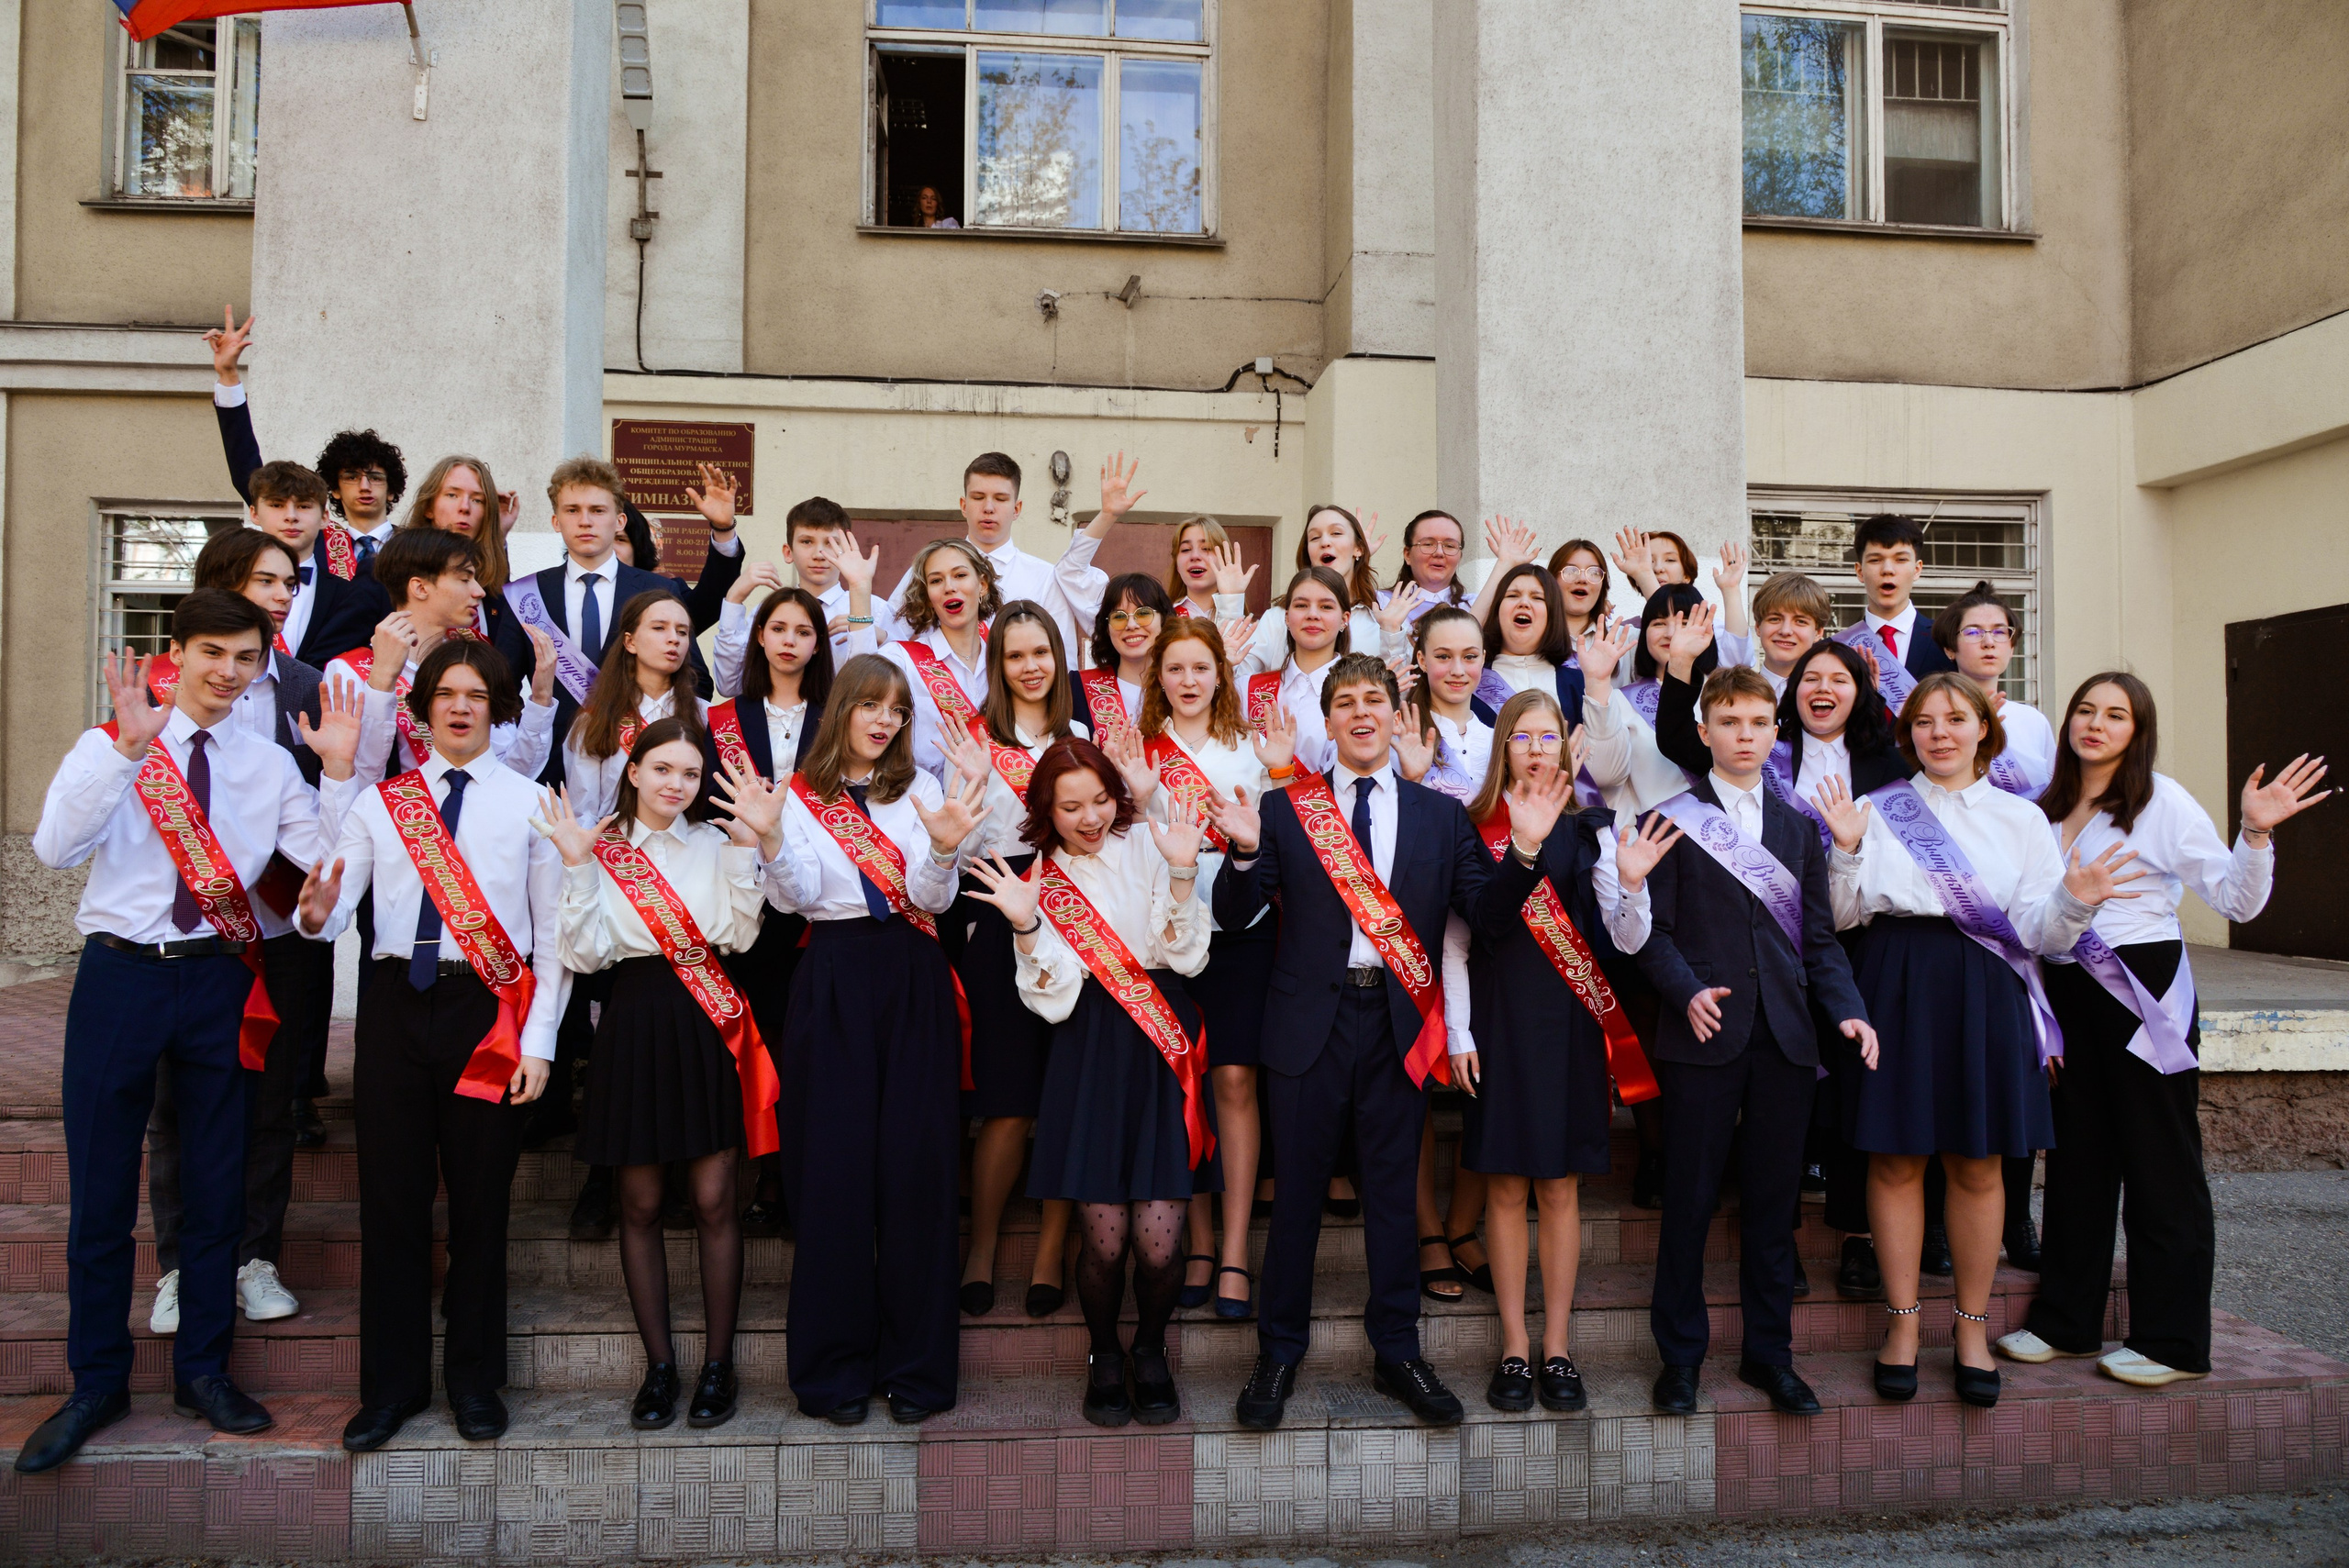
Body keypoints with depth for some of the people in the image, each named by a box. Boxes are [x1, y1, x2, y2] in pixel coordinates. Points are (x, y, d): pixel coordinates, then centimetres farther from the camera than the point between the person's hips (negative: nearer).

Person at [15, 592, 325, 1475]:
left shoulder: (271, 766, 7)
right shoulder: (108, 746, 0)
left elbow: (331, 860, -3)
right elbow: (56, 848, -16)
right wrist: (129, 749, -25)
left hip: (218, 980, 2)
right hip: (121, 973, -2)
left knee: (217, 1188, 10)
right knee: (101, 1193, 6)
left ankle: (203, 1371, 26)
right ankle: (97, 1384, 23)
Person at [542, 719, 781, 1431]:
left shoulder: (716, 841, 5)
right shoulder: (602, 848, 4)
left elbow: (738, 935, -7)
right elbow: (586, 955, -4)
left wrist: (748, 849, -13)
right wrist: (577, 866, -10)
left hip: (707, 1024, 0)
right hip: (634, 1023, 1)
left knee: (713, 1200, 2)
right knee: (640, 1204, 7)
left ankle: (717, 1363, 15)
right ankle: (659, 1364, 20)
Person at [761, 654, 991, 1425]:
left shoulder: (921, 788, 8)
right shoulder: (799, 796, 8)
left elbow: (933, 898, -2)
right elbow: (792, 898, -3)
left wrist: (942, 848, -21)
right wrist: (770, 845, -21)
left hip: (911, 982, 1)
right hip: (832, 981, 0)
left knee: (915, 1164, -1)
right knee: (833, 1166, 0)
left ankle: (917, 1366, 9)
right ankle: (835, 1368, 12)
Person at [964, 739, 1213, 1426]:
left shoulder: (1147, 846, 3)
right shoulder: (1039, 882, 8)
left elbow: (1187, 955, -5)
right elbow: (1054, 1001, -2)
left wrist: (1181, 873, -16)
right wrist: (1026, 927, -15)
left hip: (1164, 1048, 0)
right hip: (1091, 1057, 1)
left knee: (1159, 1242, -3)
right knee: (1106, 1239, -1)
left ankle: (1150, 1351, 26)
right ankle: (1104, 1356, 28)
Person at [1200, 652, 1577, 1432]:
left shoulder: (1441, 815, 8)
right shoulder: (1285, 808, 3)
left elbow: (1486, 912, 2)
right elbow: (1233, 915, -2)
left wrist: (1524, 849, -14)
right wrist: (1245, 851, -21)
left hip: (1399, 1020, 1)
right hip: (1312, 1018, -1)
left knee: (1394, 1192, 11)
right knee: (1298, 1188, 8)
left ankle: (1396, 1352, 26)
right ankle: (1279, 1354, 23)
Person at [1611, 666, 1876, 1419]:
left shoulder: (1799, 827, 16)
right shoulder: (1672, 820, 4)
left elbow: (1818, 935, 13)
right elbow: (1654, 930, -2)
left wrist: (1847, 1008, -1)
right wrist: (1687, 991, -18)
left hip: (1784, 1036, 4)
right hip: (1704, 1034, -3)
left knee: (1773, 1200, 9)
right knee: (1689, 1199, 2)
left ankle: (1769, 1353, 22)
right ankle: (1680, 1354, 15)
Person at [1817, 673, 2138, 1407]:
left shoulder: (2020, 818, 8)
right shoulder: (1876, 809, 5)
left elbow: (2038, 932, 2)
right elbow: (1843, 915, 0)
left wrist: (2074, 901, -18)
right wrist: (1847, 850, -14)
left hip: (1986, 996, 1)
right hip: (1897, 989, 0)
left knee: (1977, 1165, 5)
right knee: (1894, 1160, 3)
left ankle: (1972, 1328, 20)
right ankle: (1902, 1323, 16)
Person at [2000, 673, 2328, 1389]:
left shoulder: (2162, 801, -6)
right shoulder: (2050, 809, 10)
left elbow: (2238, 900, -11)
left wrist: (2256, 833, -24)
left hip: (2143, 994, -6)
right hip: (2067, 995, 6)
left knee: (2159, 1164, 2)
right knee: (2076, 1158, 12)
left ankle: (2171, 1340, 12)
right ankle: (2065, 1320, 22)